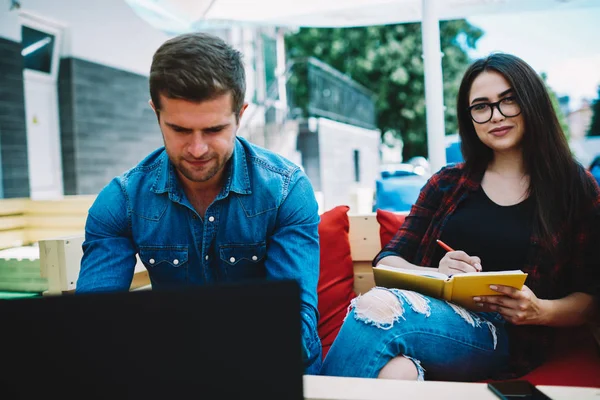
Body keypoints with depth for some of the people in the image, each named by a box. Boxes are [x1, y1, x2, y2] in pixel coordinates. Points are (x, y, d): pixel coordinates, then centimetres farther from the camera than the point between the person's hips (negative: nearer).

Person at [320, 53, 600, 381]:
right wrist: (436, 275, -12)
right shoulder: (447, 183, 15)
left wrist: (541, 311, -12)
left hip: (505, 337, -1)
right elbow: (387, 261, 9)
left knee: (375, 309, -31)